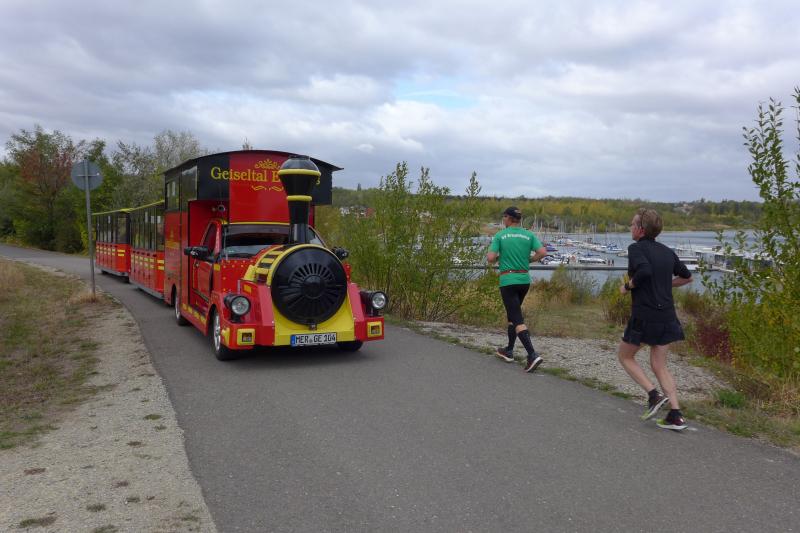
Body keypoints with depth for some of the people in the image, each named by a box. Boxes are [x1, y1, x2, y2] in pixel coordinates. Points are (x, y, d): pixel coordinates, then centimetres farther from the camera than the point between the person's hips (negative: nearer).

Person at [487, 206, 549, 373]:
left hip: (508, 281, -5)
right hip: (525, 280, 5)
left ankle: (533, 355, -20)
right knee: (511, 314, 22)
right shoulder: (529, 235, 4)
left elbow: (490, 258, -12)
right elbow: (543, 252, -7)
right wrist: (528, 260, 9)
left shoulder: (500, 235, -5)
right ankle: (509, 351, 28)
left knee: (517, 319, -7)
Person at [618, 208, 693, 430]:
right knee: (659, 366, 13)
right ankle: (676, 415, 5)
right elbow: (687, 277, 21)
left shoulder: (636, 248, -10)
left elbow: (644, 271, -29)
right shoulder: (667, 252, 12)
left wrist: (628, 286, -12)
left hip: (644, 316, -7)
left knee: (625, 356, 14)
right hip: (666, 316, 7)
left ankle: (654, 394, -1)